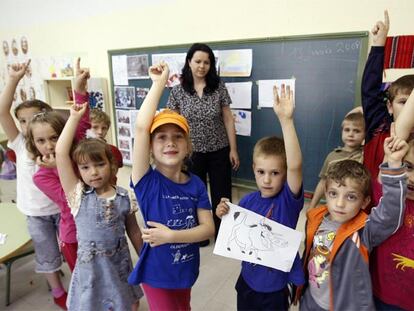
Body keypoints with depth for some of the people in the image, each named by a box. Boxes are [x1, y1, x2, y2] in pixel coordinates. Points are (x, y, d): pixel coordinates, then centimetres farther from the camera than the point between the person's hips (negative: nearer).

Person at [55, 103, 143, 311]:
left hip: (120, 263, 1)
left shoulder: (123, 196, -7)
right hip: (90, 266, -1)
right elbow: (60, 153, -20)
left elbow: (133, 231, 4)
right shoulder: (77, 195, -11)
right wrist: (74, 117, -16)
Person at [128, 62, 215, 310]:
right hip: (156, 272, -3)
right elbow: (141, 128, -34)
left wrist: (171, 236, -26)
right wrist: (159, 83, -31)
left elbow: (209, 228, -13)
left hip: (186, 268, 4)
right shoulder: (147, 182, -22)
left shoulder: (196, 184, -11)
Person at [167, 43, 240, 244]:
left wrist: (233, 149, -3)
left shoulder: (219, 88, -4)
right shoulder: (178, 91, -4)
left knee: (221, 195, 9)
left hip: (219, 151, 0)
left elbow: (228, 119, -1)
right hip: (191, 152, 0)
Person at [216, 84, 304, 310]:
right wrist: (226, 217, -18)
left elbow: (295, 165, -39)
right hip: (247, 281, 3)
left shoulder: (288, 199, -20)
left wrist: (286, 120, -48)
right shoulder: (247, 201, -10)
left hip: (274, 289, -3)